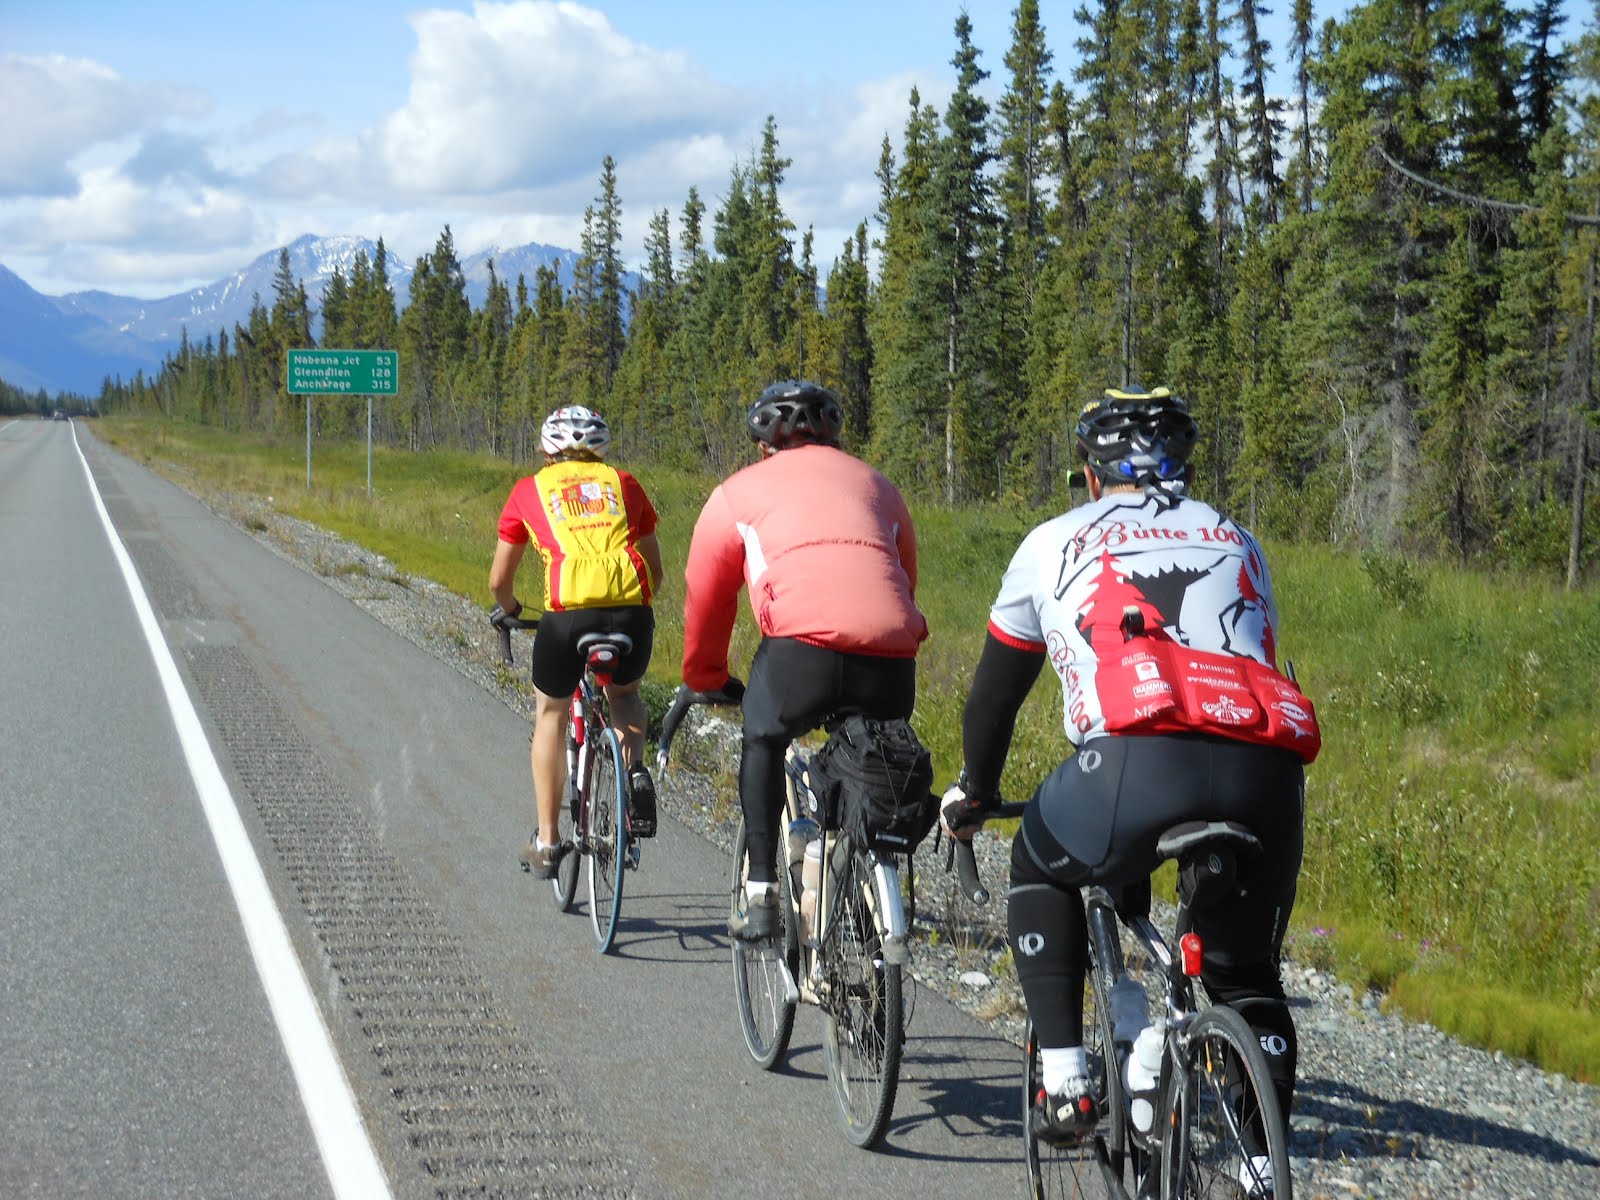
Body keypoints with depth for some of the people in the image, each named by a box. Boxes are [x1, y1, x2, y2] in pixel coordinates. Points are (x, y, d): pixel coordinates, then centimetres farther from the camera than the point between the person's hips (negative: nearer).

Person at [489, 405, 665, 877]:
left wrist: (507, 609, 47)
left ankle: (547, 842, 24)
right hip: (632, 610, 2)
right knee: (625, 692, 33)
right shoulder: (623, 484, 23)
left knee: (551, 713, 24)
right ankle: (636, 771, 3)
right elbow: (655, 569, 25)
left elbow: (499, 580, 25)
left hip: (569, 611, -2)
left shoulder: (530, 489, 19)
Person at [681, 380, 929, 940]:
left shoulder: (739, 491, 24)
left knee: (762, 743, 25)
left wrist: (705, 679, 47)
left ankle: (760, 894, 16)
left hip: (802, 642, -2)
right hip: (892, 660, 3)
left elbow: (706, 598, 31)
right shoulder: (877, 485, 32)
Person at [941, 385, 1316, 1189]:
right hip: (1266, 774, 3)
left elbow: (995, 686, 33)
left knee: (1040, 873, 28)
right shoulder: (1236, 543, 31)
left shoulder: (1058, 542, 24)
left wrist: (974, 792, 49)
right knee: (1248, 979, 22)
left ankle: (1065, 1084, 17)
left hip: (1139, 759, -3)